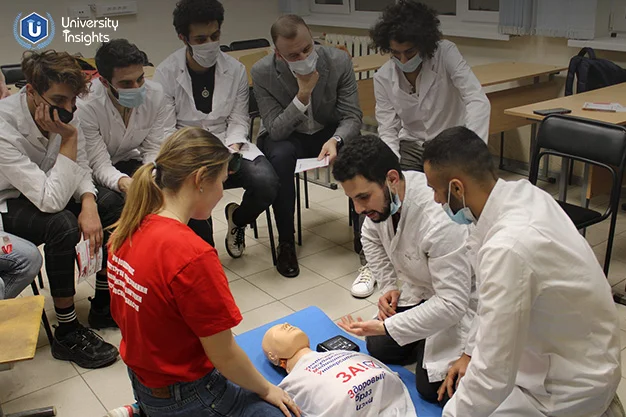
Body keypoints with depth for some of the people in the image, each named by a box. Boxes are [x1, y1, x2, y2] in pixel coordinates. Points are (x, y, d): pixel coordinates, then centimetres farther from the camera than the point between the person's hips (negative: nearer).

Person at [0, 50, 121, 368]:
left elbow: (80, 171, -4)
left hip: (43, 195, 7)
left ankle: (103, 305, 4)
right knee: (62, 224, -34)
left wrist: (88, 202, -26)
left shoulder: (62, 114, -13)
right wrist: (69, 138, -35)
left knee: (114, 203, -10)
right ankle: (68, 333, -17)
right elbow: (51, 201, -37)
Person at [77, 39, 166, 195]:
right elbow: (100, 164, -25)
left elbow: (153, 149, -10)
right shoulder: (86, 106, -28)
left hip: (129, 160, 4)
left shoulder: (155, 93, -16)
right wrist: (123, 183, -48)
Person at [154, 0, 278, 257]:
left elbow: (239, 120, 4)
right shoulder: (166, 73, -6)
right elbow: (166, 130, -8)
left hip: (229, 145, 2)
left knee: (266, 182, -26)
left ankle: (237, 218, 11)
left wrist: (233, 147, -17)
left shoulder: (235, 70, 1)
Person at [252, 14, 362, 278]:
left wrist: (335, 140, -34)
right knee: (280, 156, -36)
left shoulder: (339, 61, -15)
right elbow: (275, 130, -18)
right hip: (287, 137, -1)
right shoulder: (262, 73, -18)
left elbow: (352, 117, -12)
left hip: (331, 133, 1)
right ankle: (286, 243, -19)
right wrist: (303, 95, -32)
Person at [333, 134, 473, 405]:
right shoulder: (382, 195, -15)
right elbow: (371, 236, 11)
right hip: (418, 290, 7)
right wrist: (389, 286, 0)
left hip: (455, 304, -7)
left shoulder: (439, 220, -39)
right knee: (379, 349, 6)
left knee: (431, 386, -10)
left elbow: (451, 304, -34)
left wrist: (386, 327, -29)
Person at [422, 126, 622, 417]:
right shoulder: (523, 193, -9)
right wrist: (471, 353, 11)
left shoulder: (508, 250, -36)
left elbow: (493, 376, -28)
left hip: (571, 384, -8)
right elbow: (497, 296, 7)